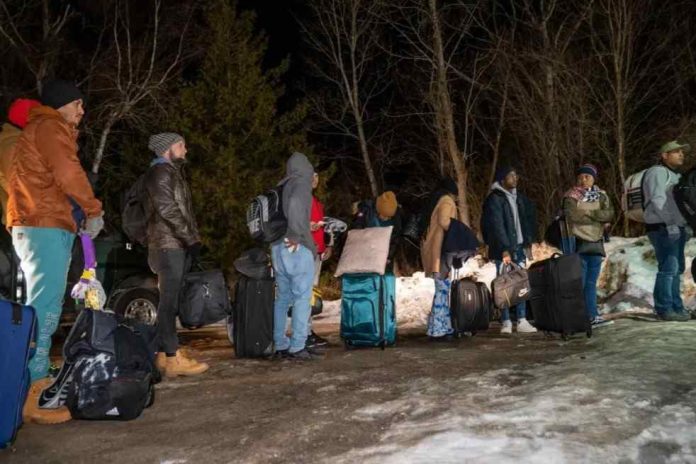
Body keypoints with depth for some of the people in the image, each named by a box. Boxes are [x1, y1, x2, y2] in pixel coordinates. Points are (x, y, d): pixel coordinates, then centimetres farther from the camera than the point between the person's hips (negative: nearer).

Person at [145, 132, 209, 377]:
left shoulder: (173, 173, 25)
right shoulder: (160, 172, -6)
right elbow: (167, 209, -17)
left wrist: (192, 239, 13)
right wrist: (191, 239, -16)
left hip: (178, 246, 10)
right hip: (169, 246, -10)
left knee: (172, 300, 10)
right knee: (170, 301, -10)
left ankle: (165, 353, 16)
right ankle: (172, 357, -8)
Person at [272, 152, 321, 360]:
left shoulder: (282, 187, 17)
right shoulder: (301, 184, -5)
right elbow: (295, 206, -24)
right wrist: (295, 236, -19)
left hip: (278, 247, 8)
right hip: (296, 248, -8)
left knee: (283, 297, 11)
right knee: (302, 297, -3)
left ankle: (280, 345, 15)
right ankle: (297, 347, -4)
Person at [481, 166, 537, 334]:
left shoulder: (519, 197, 13)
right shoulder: (494, 199, -9)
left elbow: (527, 221, 15)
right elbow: (497, 226, -16)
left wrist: (528, 244, 8)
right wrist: (505, 250, -21)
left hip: (519, 247, 6)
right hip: (503, 250, -6)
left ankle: (522, 321, 9)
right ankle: (506, 322, 2)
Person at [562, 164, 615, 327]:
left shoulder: (601, 195, 12)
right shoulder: (571, 196, -2)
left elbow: (609, 214, -2)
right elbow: (574, 215, -17)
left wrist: (588, 213, -14)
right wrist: (597, 218, -8)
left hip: (596, 242, 5)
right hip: (578, 242, -5)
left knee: (591, 282, 10)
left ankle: (592, 316, 16)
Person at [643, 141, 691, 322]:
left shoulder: (676, 175, 24)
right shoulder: (657, 172, -6)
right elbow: (658, 199, -17)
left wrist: (686, 224, 14)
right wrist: (670, 222, -22)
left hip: (676, 228, 10)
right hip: (662, 228, -10)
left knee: (677, 268, 11)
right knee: (668, 268, -12)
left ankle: (676, 307, 19)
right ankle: (664, 309, -8)